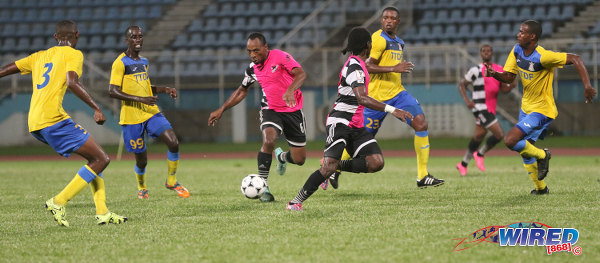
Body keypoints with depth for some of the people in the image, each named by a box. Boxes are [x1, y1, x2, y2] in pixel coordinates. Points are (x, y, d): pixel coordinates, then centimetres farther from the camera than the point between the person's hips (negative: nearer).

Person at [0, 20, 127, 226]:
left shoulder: (39, 56, 24)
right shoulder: (73, 54, 2)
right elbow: (72, 83, -16)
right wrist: (96, 108, -16)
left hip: (34, 124, 8)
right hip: (53, 118, -8)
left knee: (94, 157, 17)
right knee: (101, 160, -6)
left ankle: (102, 211, 10)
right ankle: (59, 202, -11)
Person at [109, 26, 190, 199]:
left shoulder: (143, 62, 14)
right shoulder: (121, 63, -10)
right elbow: (112, 91, -16)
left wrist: (164, 89, 11)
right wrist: (140, 99, -23)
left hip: (151, 112, 6)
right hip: (132, 117, -6)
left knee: (173, 143, -14)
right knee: (141, 160, 2)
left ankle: (171, 182, 6)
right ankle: (141, 187, 34)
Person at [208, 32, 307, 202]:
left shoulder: (280, 57, -15)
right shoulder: (252, 69, 1)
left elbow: (301, 74, -28)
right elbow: (242, 90, 18)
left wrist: (290, 90, -48)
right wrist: (221, 110, 14)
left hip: (292, 111, -2)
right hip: (270, 110, 2)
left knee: (299, 160, 1)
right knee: (268, 140, -31)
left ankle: (281, 156, 39)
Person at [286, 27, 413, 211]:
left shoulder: (356, 63, 15)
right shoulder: (355, 67, -16)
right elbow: (362, 99, -29)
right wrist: (391, 110, -33)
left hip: (356, 126, 9)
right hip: (340, 123, -9)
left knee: (376, 163, -9)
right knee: (329, 167, -20)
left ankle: (337, 167, 7)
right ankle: (296, 202, -10)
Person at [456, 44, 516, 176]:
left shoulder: (499, 70, 11)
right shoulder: (476, 70, -6)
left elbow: (504, 89, 10)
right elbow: (462, 84, 1)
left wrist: (511, 85, -12)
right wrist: (467, 100, -13)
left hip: (491, 109, 7)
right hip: (480, 108, -7)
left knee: (479, 136, 13)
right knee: (499, 134, -15)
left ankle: (463, 164, 27)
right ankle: (480, 154, 6)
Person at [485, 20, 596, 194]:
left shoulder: (542, 57, -28)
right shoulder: (517, 50, -4)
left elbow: (574, 59, -26)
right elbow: (509, 77, 1)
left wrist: (587, 86, -34)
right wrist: (494, 74, -21)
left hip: (542, 111, -9)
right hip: (526, 107, 9)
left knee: (510, 141, -21)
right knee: (524, 150, 19)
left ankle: (542, 155, 6)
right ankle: (540, 187, 39)